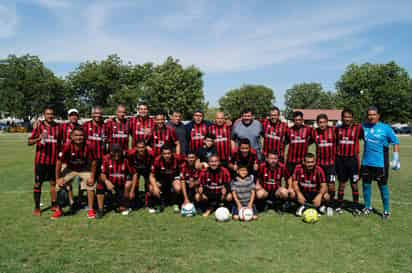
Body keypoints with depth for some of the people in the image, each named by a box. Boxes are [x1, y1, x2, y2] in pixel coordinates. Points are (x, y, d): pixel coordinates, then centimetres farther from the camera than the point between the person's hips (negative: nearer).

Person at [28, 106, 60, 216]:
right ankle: (37, 207, 12)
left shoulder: (57, 126, 8)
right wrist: (39, 139, -25)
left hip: (54, 160, 3)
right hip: (41, 160, -3)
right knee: (38, 183, 2)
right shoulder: (39, 126, -2)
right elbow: (29, 142, -6)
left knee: (53, 182, 11)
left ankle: (54, 205, 22)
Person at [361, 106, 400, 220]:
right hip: (366, 162, 4)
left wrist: (395, 159, -5)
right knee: (366, 185, 12)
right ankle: (367, 207, 28)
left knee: (383, 186, 4)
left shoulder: (385, 128, -7)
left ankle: (386, 210, 19)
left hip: (381, 163, -4)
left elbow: (395, 143, -1)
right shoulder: (364, 126, 2)